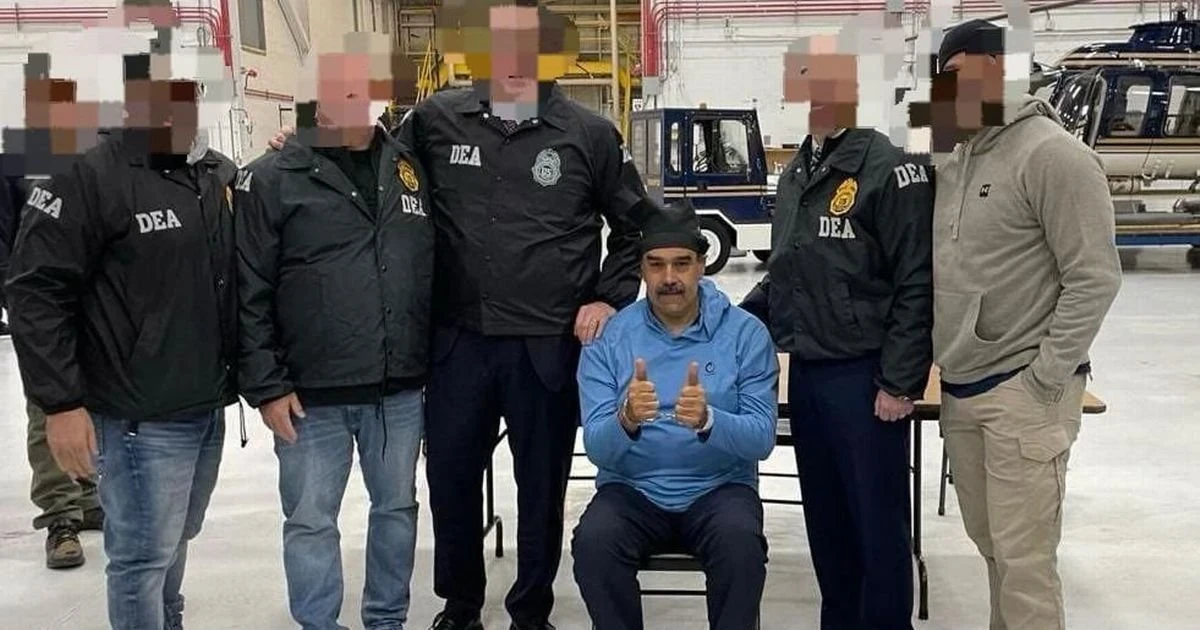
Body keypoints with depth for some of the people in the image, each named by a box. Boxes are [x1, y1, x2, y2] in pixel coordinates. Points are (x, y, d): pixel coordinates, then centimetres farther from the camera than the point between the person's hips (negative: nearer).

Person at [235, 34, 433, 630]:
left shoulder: (409, 169, 7)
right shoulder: (271, 179, -6)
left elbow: (432, 276, 12)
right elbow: (249, 295, -7)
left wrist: (434, 365, 10)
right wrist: (267, 386, -10)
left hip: (400, 391, 4)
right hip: (311, 396, -4)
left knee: (397, 508, 15)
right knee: (311, 522, 7)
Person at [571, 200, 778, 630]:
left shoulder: (746, 333, -4)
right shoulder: (608, 337, -3)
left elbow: (762, 439, -11)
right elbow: (596, 447, -9)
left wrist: (708, 420, -31)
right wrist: (627, 420, -33)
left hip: (718, 489, -1)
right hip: (633, 490, 1)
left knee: (741, 541, -32)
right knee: (593, 541, -29)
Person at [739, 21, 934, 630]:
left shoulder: (890, 169, -10)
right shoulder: (795, 173, 13)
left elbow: (917, 284, -13)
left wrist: (900, 381, -16)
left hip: (863, 377, -7)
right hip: (805, 372, 7)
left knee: (877, 519, 3)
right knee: (824, 516, 16)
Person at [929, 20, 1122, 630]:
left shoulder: (1052, 155, -11)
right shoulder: (954, 162, 13)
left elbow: (1094, 277, -15)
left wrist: (1043, 380, -16)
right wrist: (925, 354, 10)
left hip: (1022, 394, -8)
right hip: (959, 390, 8)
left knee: (1023, 559, -4)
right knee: (990, 546, 17)